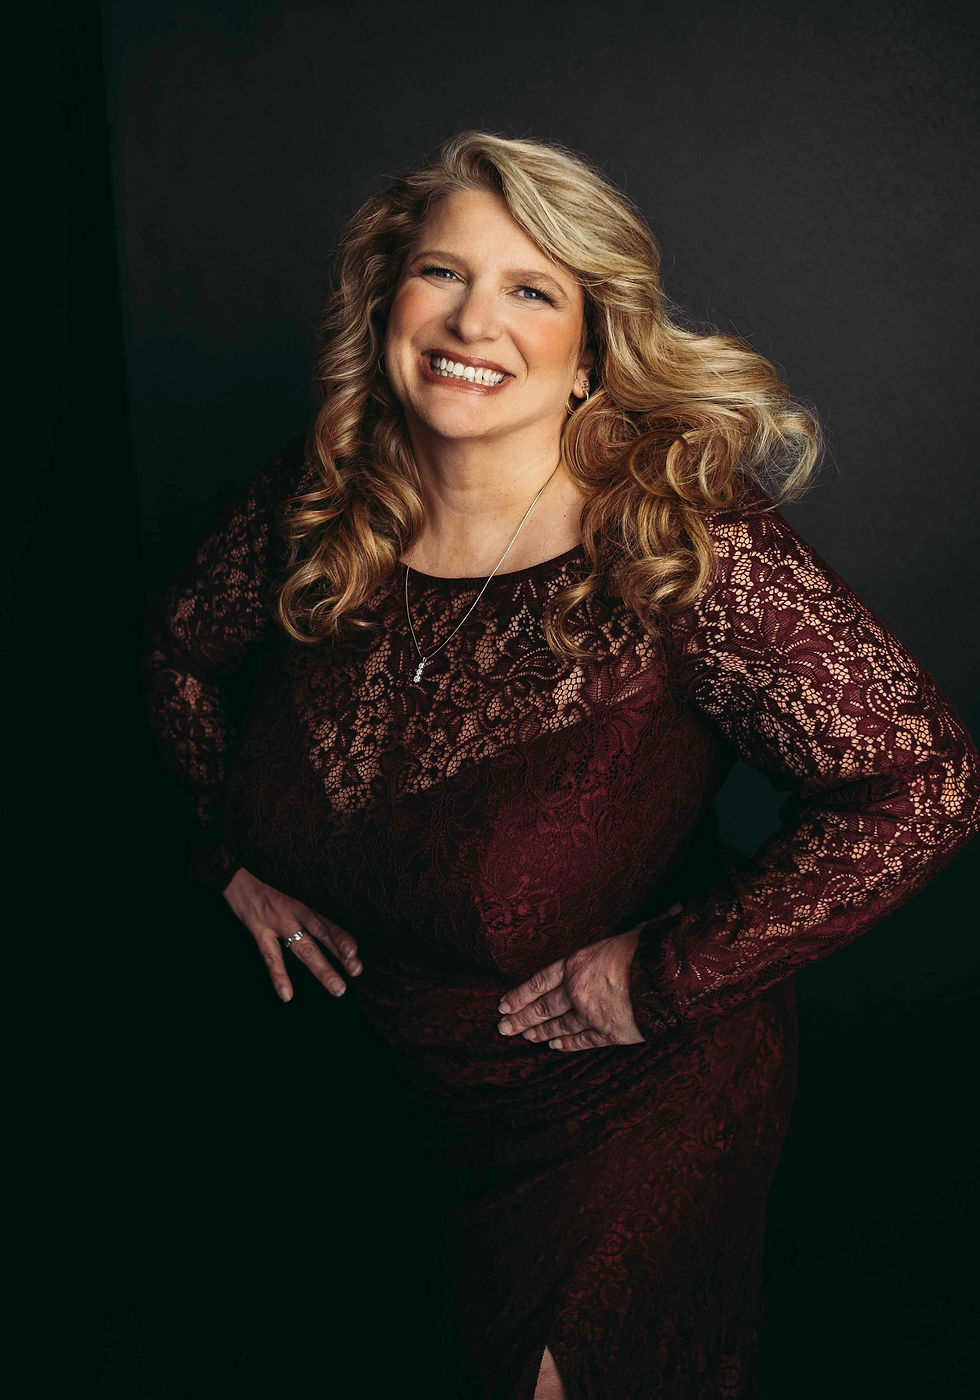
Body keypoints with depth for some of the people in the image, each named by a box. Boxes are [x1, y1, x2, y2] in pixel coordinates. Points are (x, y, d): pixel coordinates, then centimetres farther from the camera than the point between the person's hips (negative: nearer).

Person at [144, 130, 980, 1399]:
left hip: (629, 1109, -4)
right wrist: (233, 846, -2)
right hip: (388, 1078, 5)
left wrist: (669, 969, -25)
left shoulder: (687, 545, -29)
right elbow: (184, 645, 7)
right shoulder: (310, 511, -13)